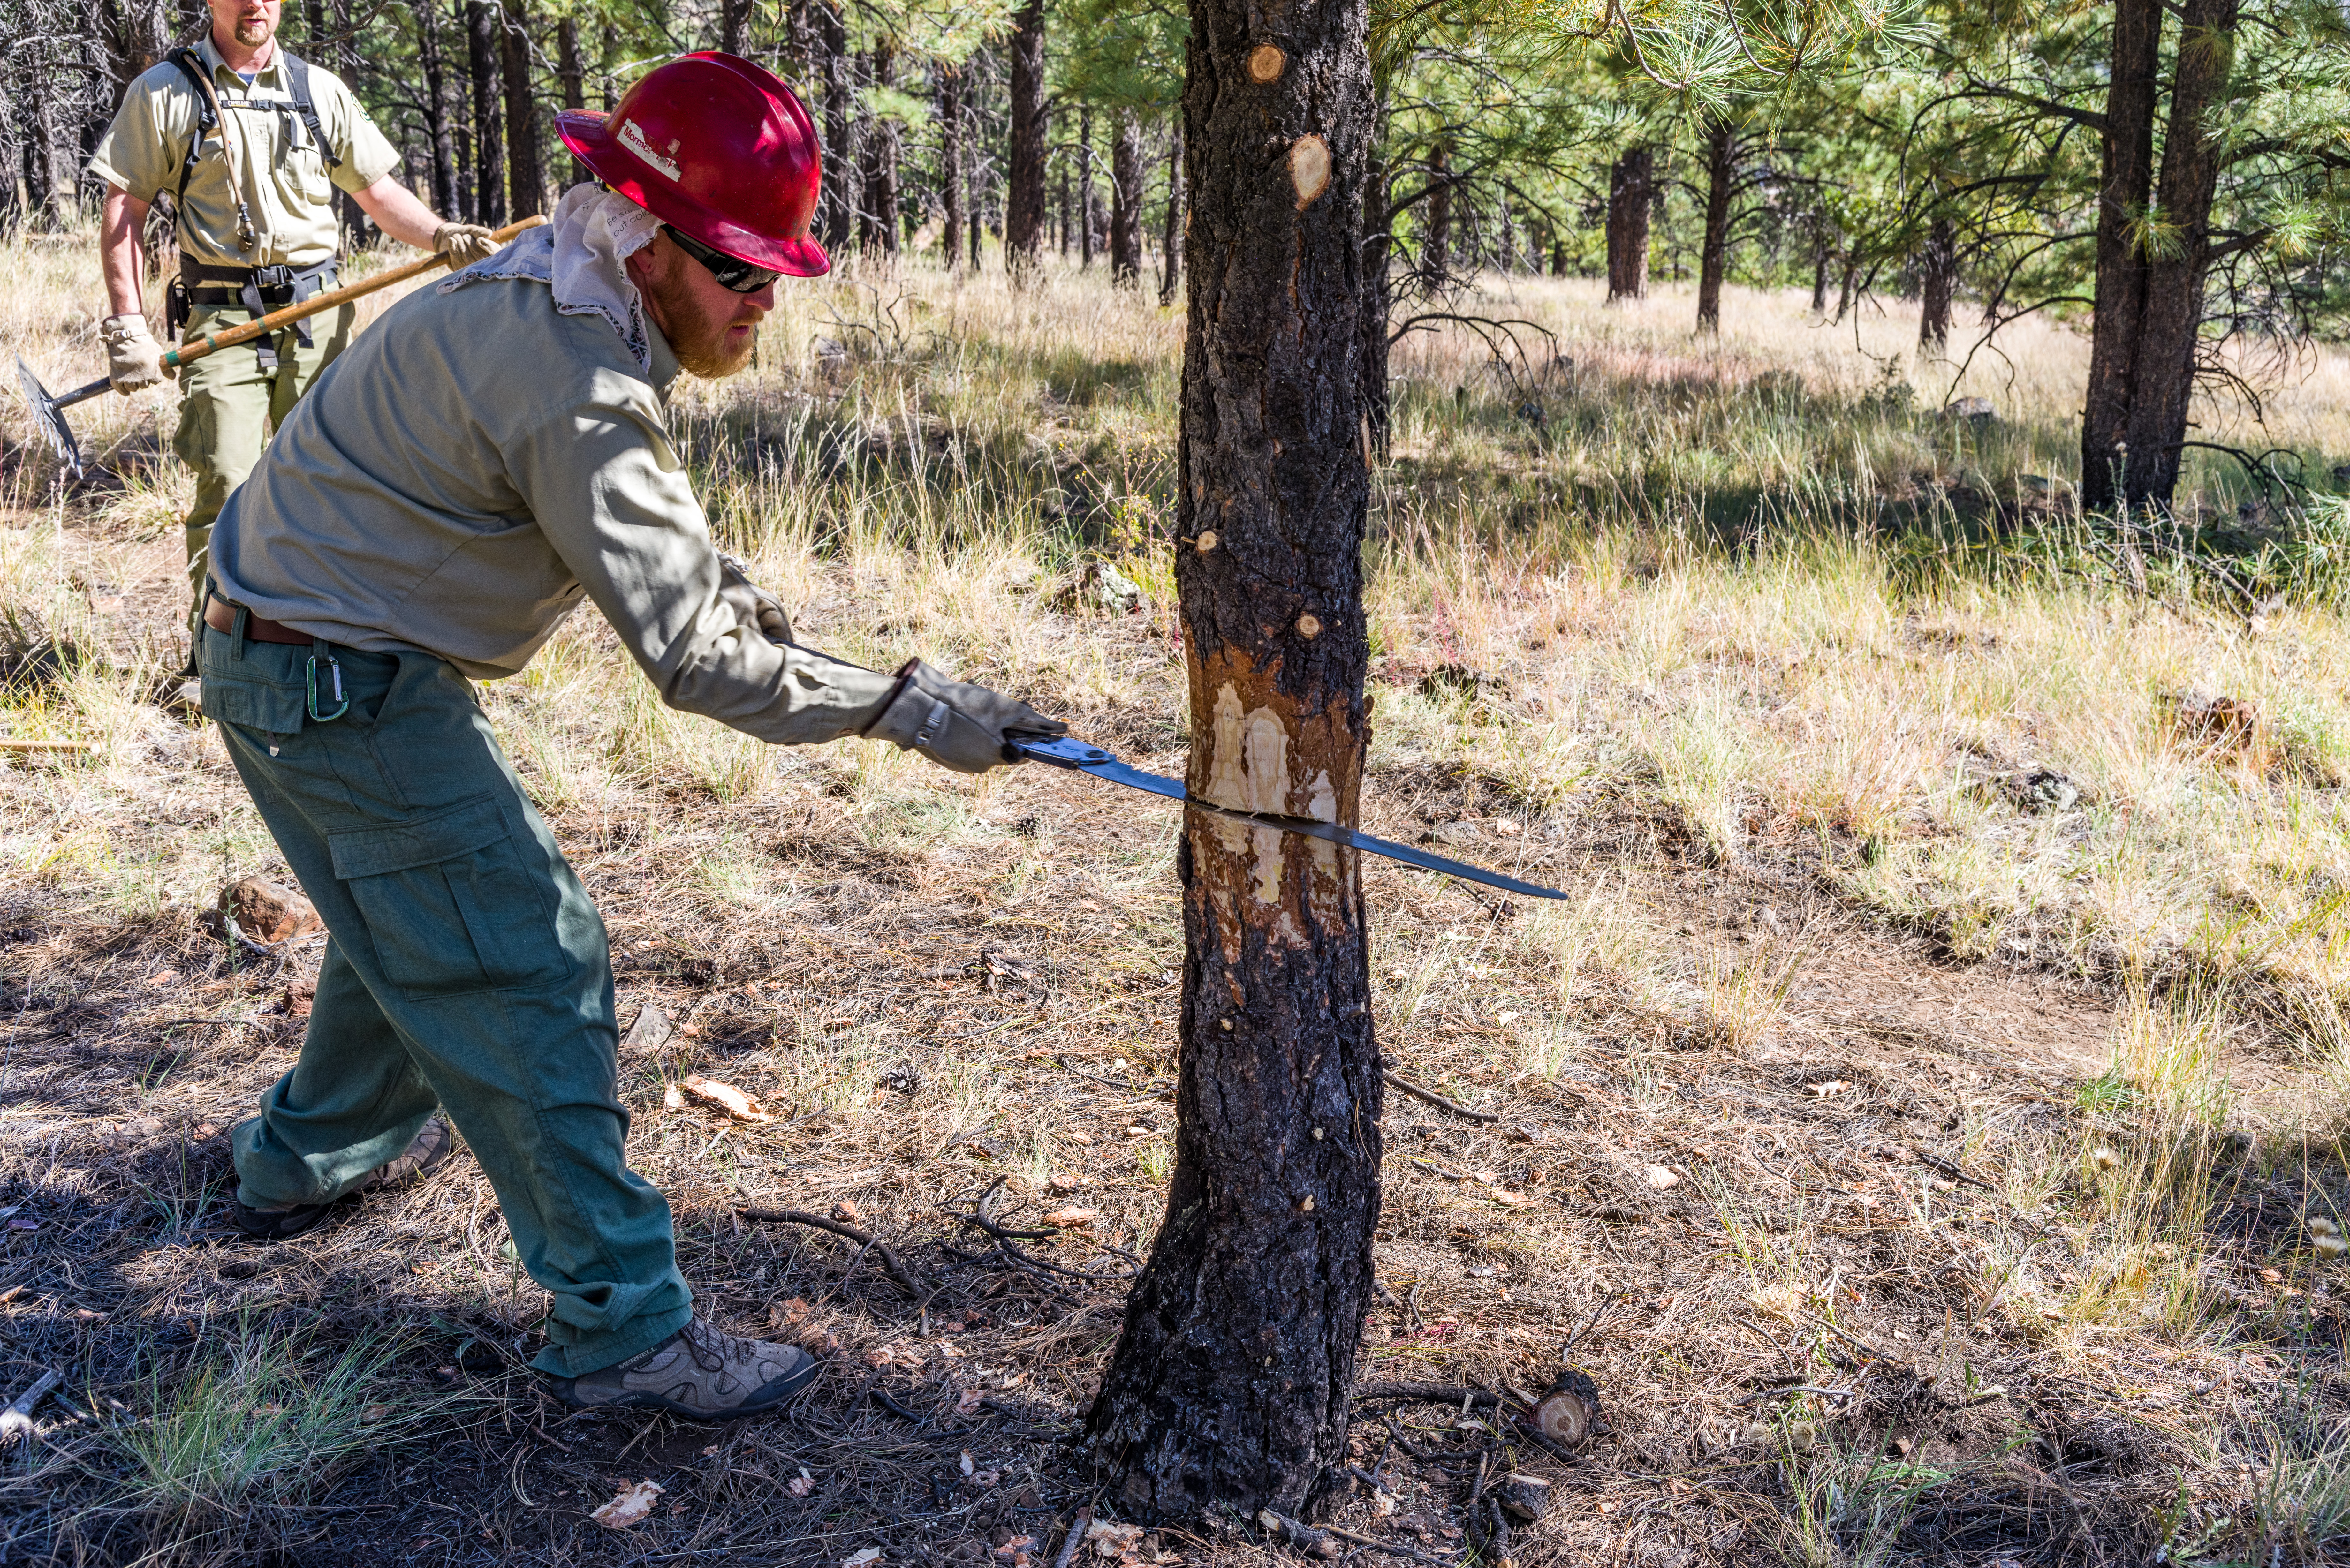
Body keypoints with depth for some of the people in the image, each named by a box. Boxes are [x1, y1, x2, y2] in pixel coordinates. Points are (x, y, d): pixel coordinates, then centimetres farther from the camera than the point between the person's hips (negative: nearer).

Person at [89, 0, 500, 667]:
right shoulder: (164, 92, 4)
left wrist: (441, 235, -8)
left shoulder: (321, 91, 12)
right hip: (221, 314, -3)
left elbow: (379, 192, 13)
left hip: (317, 311, 3)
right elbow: (123, 210, 3)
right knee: (225, 483, -10)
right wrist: (127, 324, -5)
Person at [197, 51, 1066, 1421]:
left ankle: (310, 1157, 50)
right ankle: (626, 1325, 1)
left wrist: (715, 573, -1)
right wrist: (912, 709, -28)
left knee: (419, 927, 28)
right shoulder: (573, 382, -29)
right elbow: (693, 656, -31)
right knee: (530, 974, -8)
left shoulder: (558, 301, 4)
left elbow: (637, 518, 18)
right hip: (349, 691, -10)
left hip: (297, 663, 10)